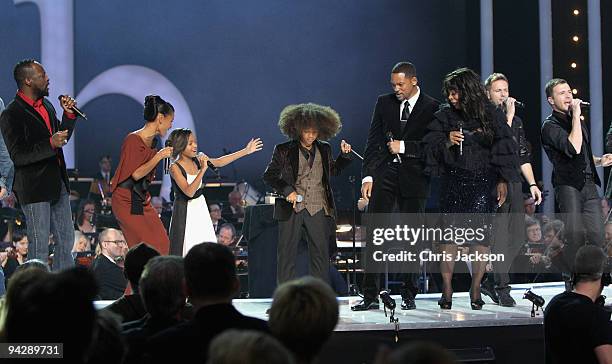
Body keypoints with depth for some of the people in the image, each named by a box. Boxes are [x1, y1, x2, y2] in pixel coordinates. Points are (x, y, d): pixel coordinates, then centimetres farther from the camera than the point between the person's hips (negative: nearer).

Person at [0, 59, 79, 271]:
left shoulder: (47, 106, 11)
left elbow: (63, 137, 23)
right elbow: (18, 156, -20)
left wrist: (69, 114, 6)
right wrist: (50, 144, -30)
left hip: (58, 183, 8)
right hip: (34, 188, -8)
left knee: (66, 239, 13)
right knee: (40, 246, -3)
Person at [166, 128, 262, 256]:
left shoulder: (196, 160, 1)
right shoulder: (175, 167, -17)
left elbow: (219, 162, 8)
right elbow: (189, 192, -25)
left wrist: (246, 151, 6)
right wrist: (203, 170, -30)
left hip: (200, 207, 6)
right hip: (185, 210, -6)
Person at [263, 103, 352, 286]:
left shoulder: (324, 149, 10)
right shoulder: (284, 150, 0)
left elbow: (333, 171, 27)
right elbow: (269, 176, 4)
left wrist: (344, 155, 11)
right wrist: (287, 190, -9)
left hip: (318, 209, 2)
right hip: (291, 208, -2)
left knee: (321, 254, 1)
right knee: (287, 255, 1)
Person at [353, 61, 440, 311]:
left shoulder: (432, 107, -2)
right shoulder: (384, 103, 8)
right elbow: (373, 141, 8)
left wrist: (403, 147, -12)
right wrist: (368, 176, 1)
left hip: (414, 178, -2)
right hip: (384, 175, 2)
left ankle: (408, 294, 14)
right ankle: (370, 295, -2)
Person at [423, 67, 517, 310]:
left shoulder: (491, 116, 4)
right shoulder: (444, 115, 8)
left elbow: (503, 149, 7)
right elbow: (430, 147, 7)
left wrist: (502, 181, 2)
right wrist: (447, 142, -13)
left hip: (482, 183, -1)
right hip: (453, 182, 1)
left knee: (480, 234, -9)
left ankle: (475, 290, -3)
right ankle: (447, 289, -3)